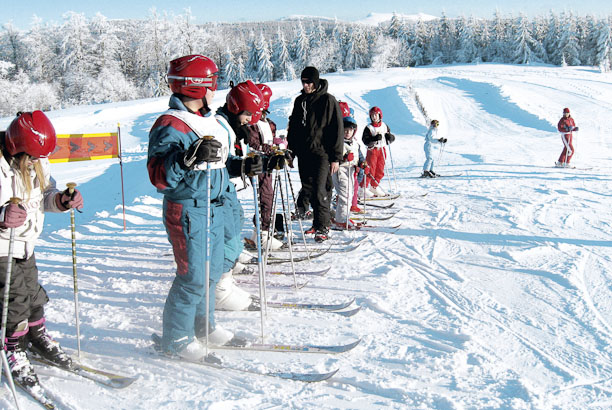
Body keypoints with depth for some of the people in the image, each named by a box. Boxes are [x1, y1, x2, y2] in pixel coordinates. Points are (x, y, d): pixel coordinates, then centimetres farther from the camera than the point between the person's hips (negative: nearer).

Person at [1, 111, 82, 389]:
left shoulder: (37, 161, -3)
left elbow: (44, 194, 8)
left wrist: (62, 200, -13)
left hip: (25, 242, 6)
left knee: (33, 293, 16)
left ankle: (38, 340, 36)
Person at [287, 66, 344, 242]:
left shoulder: (328, 100, -4)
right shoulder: (300, 101, 14)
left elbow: (337, 129, -6)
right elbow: (293, 126, 22)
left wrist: (336, 157, -10)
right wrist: (290, 151, 15)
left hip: (321, 153, -6)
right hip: (303, 154, 6)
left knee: (320, 191, -10)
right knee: (308, 188, 9)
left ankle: (323, 227, -2)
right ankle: (318, 222, 20)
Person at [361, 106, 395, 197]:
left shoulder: (385, 126, 8)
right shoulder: (368, 128, -6)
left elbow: (392, 138, 12)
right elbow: (365, 140, -15)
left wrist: (389, 137, -11)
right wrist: (375, 138, -29)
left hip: (382, 150, 5)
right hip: (372, 150, -5)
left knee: (380, 171, 9)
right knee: (370, 170, -7)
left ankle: (374, 187, 24)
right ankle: (364, 188, 0)